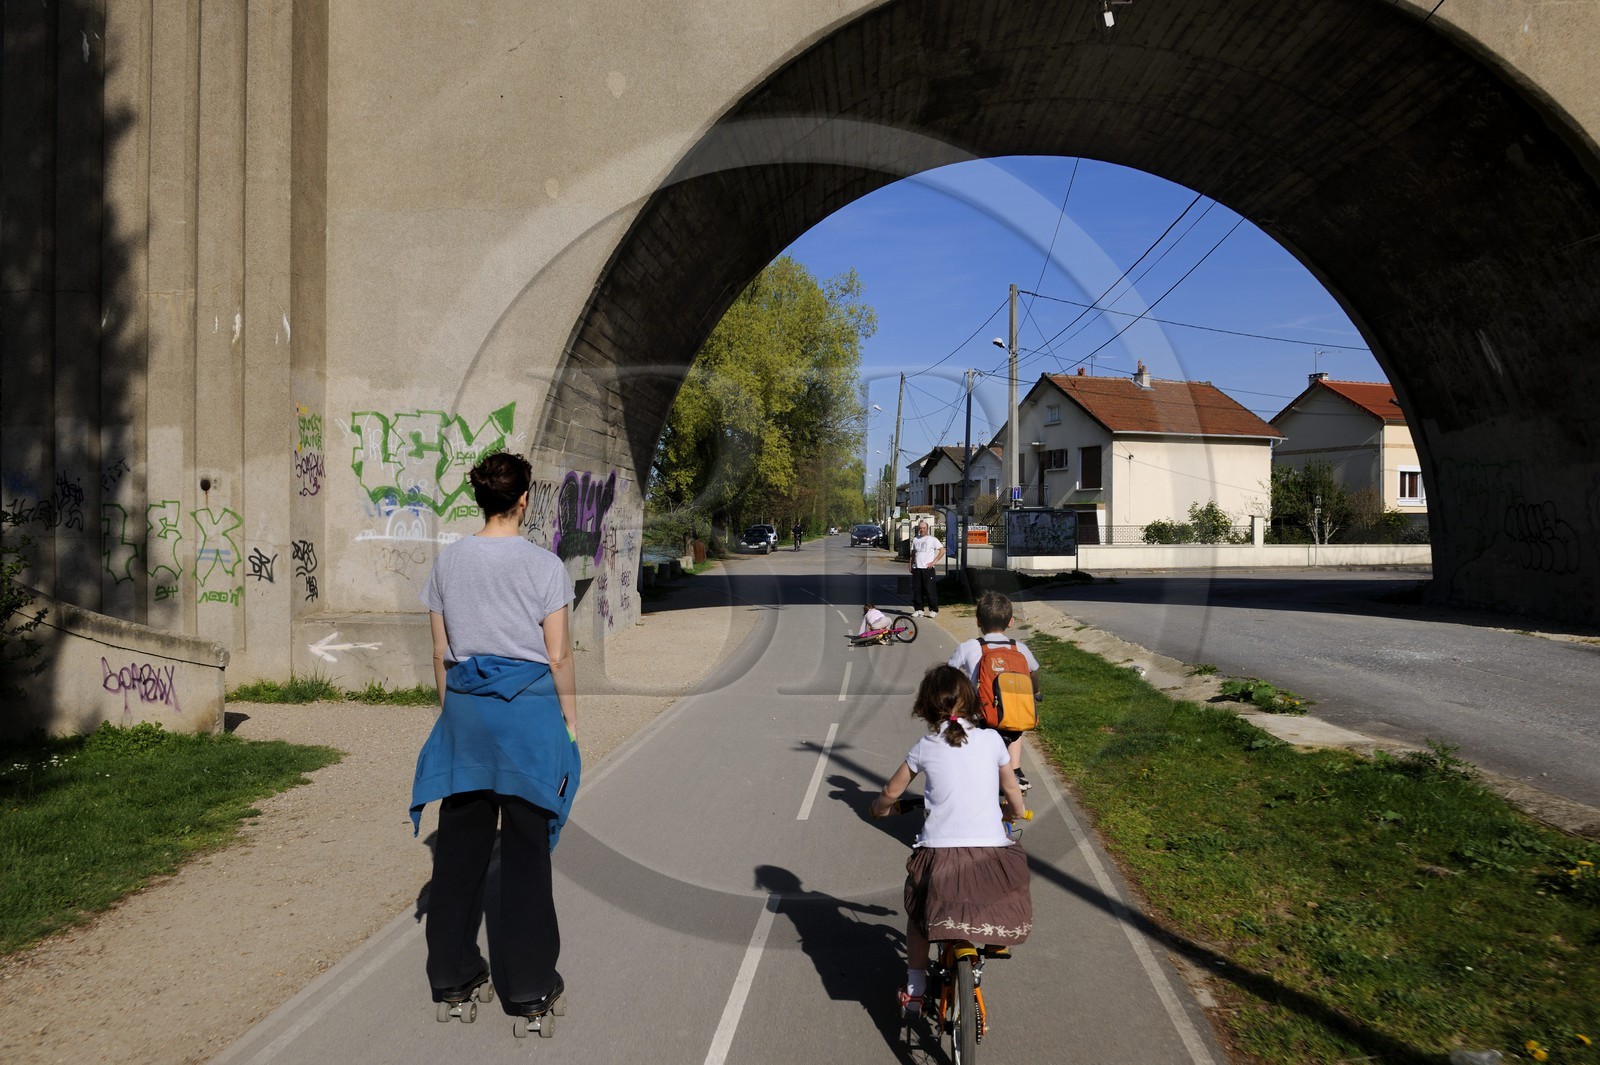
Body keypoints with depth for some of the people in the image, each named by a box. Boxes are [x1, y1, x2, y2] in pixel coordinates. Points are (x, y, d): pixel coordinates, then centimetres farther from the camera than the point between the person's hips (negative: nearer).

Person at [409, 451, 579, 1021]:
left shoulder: (448, 561, 4)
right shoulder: (543, 565, -9)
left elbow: (441, 651, 8)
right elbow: (558, 656, -8)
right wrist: (569, 718, 2)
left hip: (466, 703, 4)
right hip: (529, 704, -4)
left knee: (461, 839, 13)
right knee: (526, 845, 4)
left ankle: (452, 971, 25)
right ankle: (528, 984, 13)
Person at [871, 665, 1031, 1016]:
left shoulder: (924, 747, 3)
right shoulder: (991, 739, 5)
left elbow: (891, 792, 15)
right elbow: (1012, 788, 20)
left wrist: (880, 809, 37)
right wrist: (1019, 812, 41)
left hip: (940, 851, 0)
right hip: (991, 848, 0)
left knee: (918, 913, 24)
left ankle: (914, 990, 30)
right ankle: (999, 941, 41)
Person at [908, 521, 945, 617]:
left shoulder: (932, 539, 2)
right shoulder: (915, 539, 16)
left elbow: (942, 550, -1)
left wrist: (934, 562, -8)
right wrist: (911, 565, 11)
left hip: (928, 568, -4)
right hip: (916, 568, 5)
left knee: (930, 589, -5)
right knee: (916, 590, 4)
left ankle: (933, 610, 2)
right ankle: (918, 609, 12)